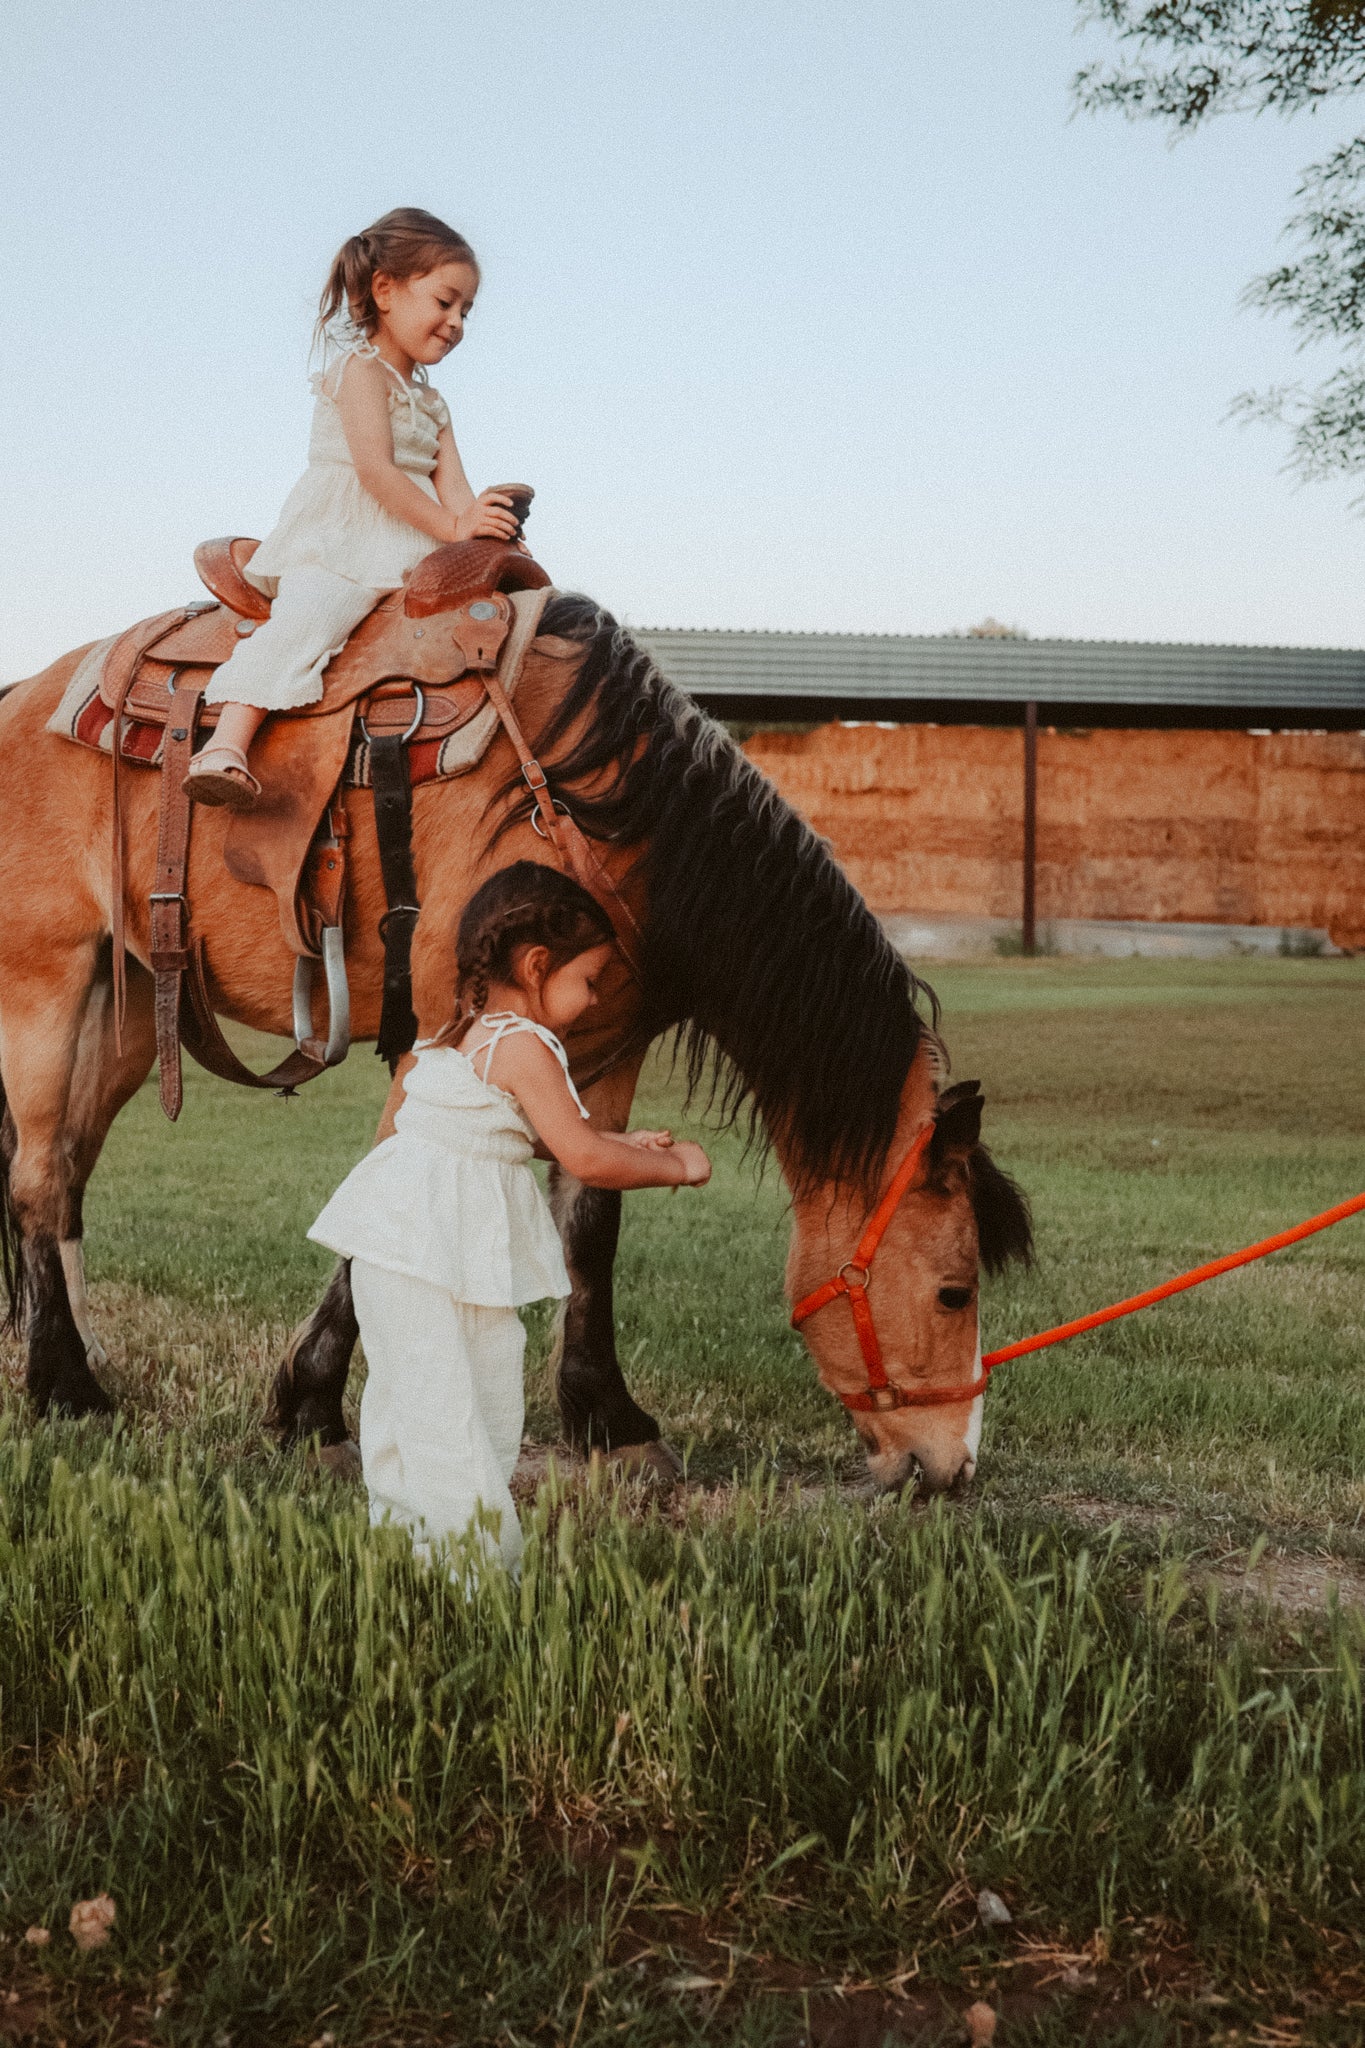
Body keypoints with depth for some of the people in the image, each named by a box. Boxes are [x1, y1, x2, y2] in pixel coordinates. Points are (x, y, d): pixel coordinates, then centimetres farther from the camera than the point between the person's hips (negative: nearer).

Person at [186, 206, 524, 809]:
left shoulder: (431, 403, 22)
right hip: (339, 540, -9)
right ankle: (225, 747, -42)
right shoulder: (361, 368, -3)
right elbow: (374, 469, -15)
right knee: (305, 618, -31)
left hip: (412, 546, 9)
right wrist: (452, 526, -17)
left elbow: (450, 482, 8)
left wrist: (482, 528, -13)